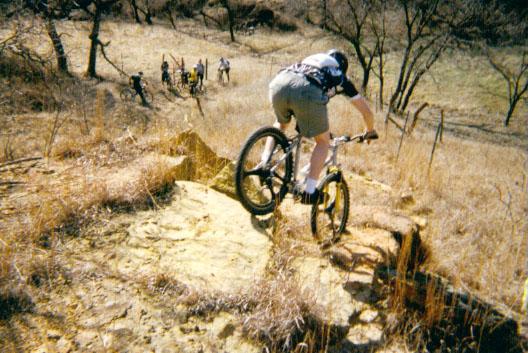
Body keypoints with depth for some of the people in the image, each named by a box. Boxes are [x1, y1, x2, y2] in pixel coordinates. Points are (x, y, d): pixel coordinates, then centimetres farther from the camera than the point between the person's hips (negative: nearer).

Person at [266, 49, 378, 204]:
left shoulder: (309, 62, 45)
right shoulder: (341, 78, 33)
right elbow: (366, 111, 37)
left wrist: (302, 124, 69)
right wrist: (370, 131, 56)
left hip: (279, 82, 5)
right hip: (307, 91, -4)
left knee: (281, 123, 35)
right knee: (323, 141, 17)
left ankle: (264, 163, 20)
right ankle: (309, 192, 11)